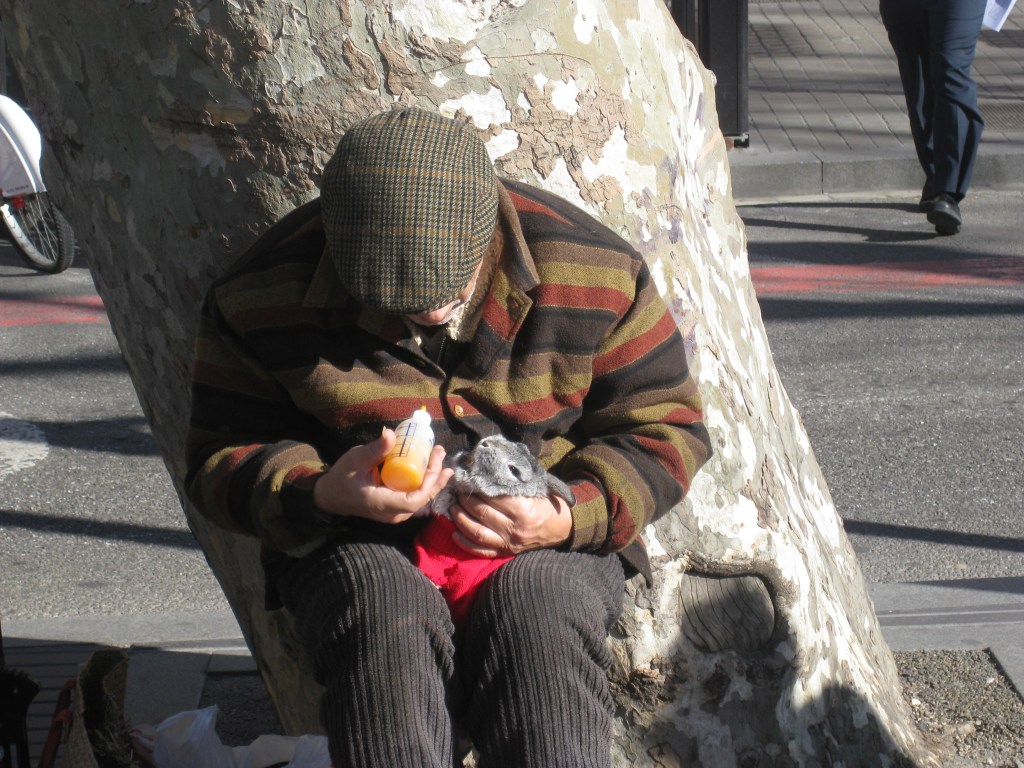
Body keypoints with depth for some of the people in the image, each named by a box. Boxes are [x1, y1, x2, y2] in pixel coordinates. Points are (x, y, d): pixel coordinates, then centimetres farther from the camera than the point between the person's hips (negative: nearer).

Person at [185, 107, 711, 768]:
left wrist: (572, 516, -18)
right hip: (359, 543, 0)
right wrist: (319, 493, -23)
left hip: (548, 542, 0)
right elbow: (221, 458, 0)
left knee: (538, 613, -34)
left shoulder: (594, 271, -8)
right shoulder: (265, 295, -8)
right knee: (386, 617, -34)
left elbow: (664, 426, 1)